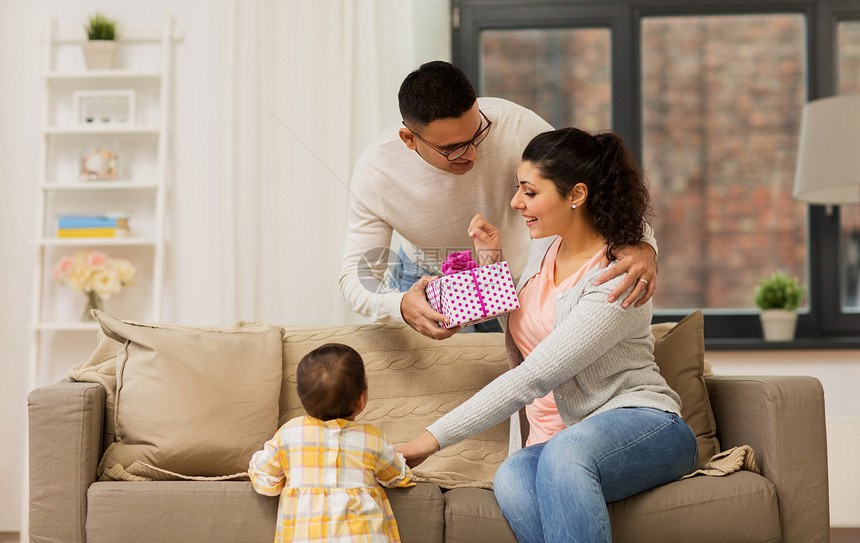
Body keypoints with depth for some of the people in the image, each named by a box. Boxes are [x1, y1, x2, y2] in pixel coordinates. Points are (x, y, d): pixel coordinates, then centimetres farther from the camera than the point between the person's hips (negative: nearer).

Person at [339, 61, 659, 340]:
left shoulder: (514, 126, -33)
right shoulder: (375, 174, -30)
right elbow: (356, 277, -25)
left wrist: (641, 244, -48)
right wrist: (401, 306, -48)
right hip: (425, 281, 0)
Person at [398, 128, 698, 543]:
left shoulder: (616, 283, -15)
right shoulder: (543, 247, 11)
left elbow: (532, 379, -21)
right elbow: (519, 356, 25)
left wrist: (434, 437, -20)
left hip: (642, 425, -6)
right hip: (556, 441, 6)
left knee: (565, 450, -42)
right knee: (511, 480, -32)